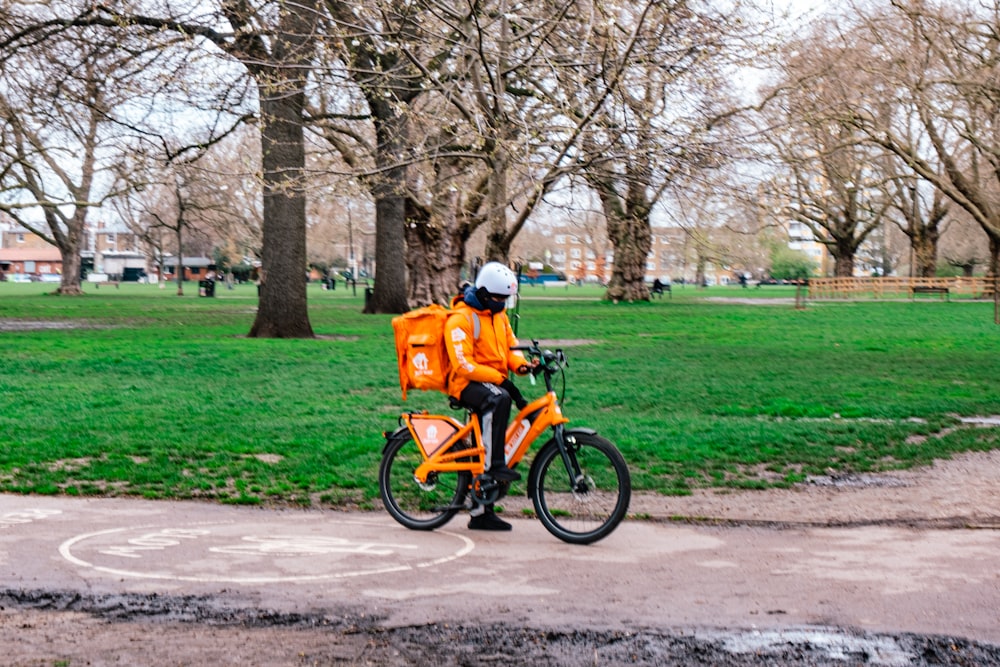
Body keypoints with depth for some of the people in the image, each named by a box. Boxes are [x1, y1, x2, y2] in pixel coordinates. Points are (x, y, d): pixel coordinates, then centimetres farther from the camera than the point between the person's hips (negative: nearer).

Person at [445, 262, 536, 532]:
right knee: (499, 399, -39)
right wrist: (499, 379, -27)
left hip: (493, 382, 8)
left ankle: (481, 513, 15)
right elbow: (463, 364, -20)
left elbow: (510, 345, 14)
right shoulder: (461, 318, -13)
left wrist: (521, 364, -10)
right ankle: (495, 465, -37)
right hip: (467, 384, -8)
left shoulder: (499, 315, 14)